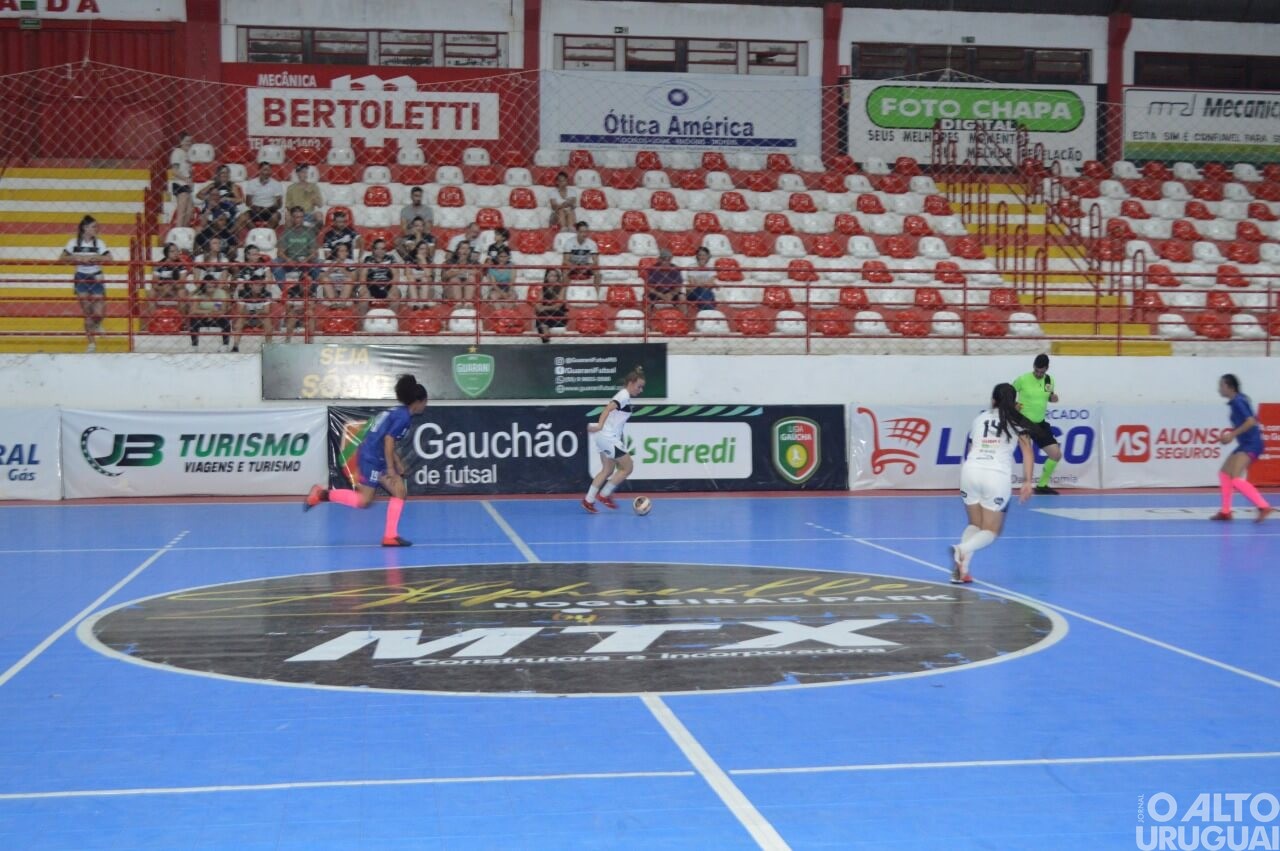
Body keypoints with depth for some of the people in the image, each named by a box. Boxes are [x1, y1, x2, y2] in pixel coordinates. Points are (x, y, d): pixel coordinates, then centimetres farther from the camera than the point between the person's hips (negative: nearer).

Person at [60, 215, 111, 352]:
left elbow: (109, 258, -14)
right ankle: (91, 342, 11)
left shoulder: (99, 243, -2)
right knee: (87, 313, 0)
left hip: (96, 278, 0)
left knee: (99, 313, -7)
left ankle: (97, 324, 31)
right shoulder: (74, 243, -1)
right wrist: (76, 258, -20)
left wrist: (93, 257, -23)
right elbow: (62, 258, -6)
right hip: (81, 278, 0)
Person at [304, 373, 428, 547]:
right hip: (372, 459, -10)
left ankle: (390, 536, 2)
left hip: (376, 459, 10)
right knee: (363, 501, -3)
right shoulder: (404, 416, -14)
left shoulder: (398, 413, 15)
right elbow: (388, 440, -19)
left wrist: (398, 463, 22)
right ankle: (322, 494, 6)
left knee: (400, 492, 4)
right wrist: (390, 468, -18)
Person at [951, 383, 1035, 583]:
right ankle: (962, 549, -23)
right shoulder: (1018, 421, 12)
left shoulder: (979, 418, 19)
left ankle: (961, 570, -3)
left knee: (975, 525, 17)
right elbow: (1027, 452, 0)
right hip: (998, 476, -3)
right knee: (991, 531, 7)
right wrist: (1027, 482, -4)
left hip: (970, 470, 3)